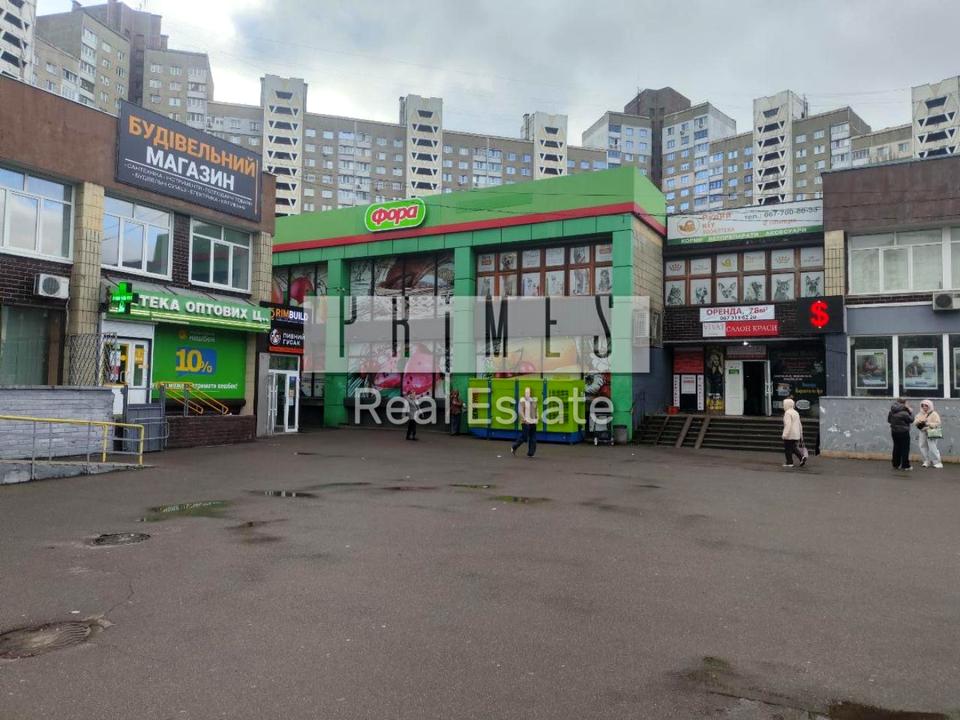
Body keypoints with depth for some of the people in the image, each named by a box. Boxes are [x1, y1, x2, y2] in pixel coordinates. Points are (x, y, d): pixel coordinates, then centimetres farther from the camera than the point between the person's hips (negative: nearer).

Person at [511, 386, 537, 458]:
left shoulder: (533, 400, 12)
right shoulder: (523, 400, -6)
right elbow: (521, 411, -12)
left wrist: (536, 418, 11)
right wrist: (524, 419, -20)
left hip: (533, 422, 6)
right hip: (526, 422, -6)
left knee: (533, 439, 3)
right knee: (524, 437, -3)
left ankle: (530, 453, 10)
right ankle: (514, 447, 17)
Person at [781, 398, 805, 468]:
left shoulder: (787, 413, -14)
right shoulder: (796, 412, 14)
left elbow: (788, 424, -23)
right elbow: (799, 425, 18)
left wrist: (785, 434, -23)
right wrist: (801, 434, 25)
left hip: (789, 435, -8)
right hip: (796, 435, 8)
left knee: (788, 449, 2)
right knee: (795, 448, 14)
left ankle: (789, 462, 6)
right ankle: (802, 457, -6)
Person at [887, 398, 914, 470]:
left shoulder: (891, 412, 2)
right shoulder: (904, 413, -20)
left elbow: (889, 420, 12)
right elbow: (911, 420, -11)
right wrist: (911, 412, 1)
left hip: (894, 432, 7)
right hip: (903, 432, -7)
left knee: (896, 448, 13)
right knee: (905, 448, 2)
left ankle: (896, 465, 16)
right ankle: (905, 466, 3)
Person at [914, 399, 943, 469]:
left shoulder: (934, 414, -3)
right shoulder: (920, 414, 13)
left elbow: (938, 424, -10)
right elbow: (915, 422, 8)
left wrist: (928, 424, -19)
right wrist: (919, 421, -13)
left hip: (931, 432, -6)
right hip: (922, 432, 6)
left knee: (933, 448, -10)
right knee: (923, 447, 4)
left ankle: (937, 462, -5)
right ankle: (927, 461, 13)